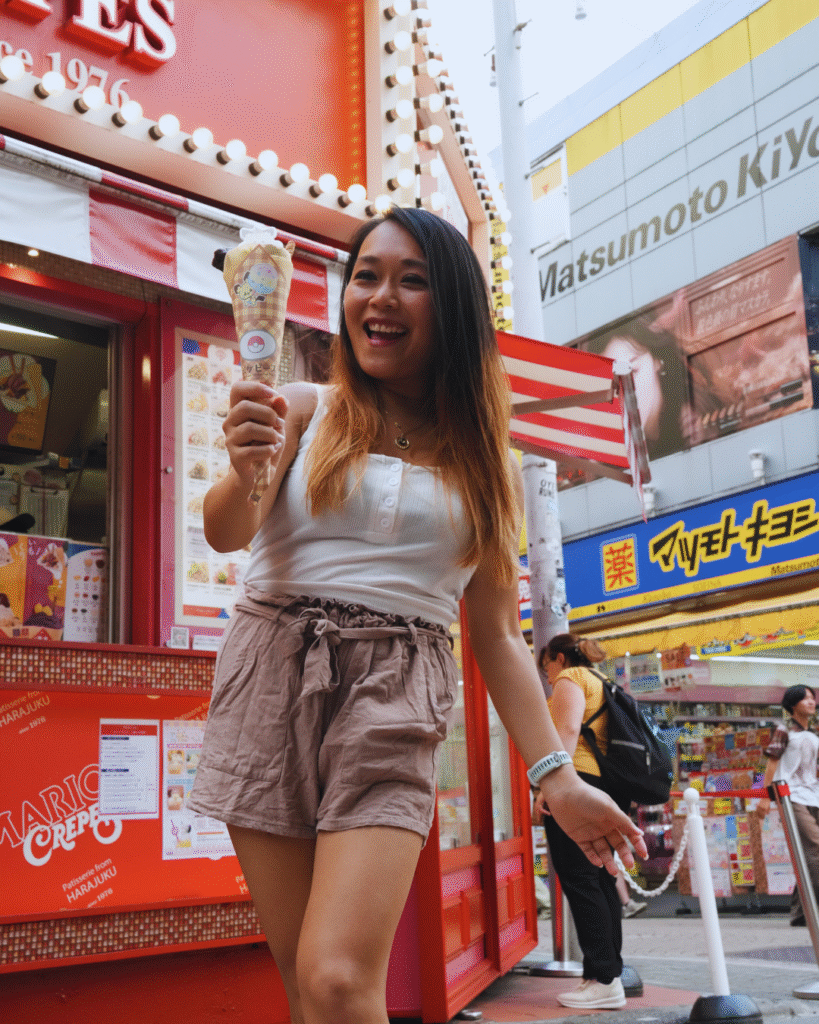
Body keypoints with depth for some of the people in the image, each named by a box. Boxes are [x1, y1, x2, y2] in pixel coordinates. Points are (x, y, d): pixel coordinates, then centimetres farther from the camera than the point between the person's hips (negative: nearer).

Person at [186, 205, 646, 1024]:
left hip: (392, 703, 0)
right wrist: (243, 474, -27)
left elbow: (497, 633, 12)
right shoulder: (304, 410, 9)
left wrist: (555, 775, 4)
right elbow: (224, 532, -4)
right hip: (270, 678, 1)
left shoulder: (483, 463, 12)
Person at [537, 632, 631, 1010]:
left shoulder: (570, 678, 0)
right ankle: (611, 973, 12)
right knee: (600, 881, 10)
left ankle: (604, 980, -11)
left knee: (580, 881, -9)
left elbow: (568, 730, -16)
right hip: (603, 785, 10)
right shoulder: (599, 685, 26)